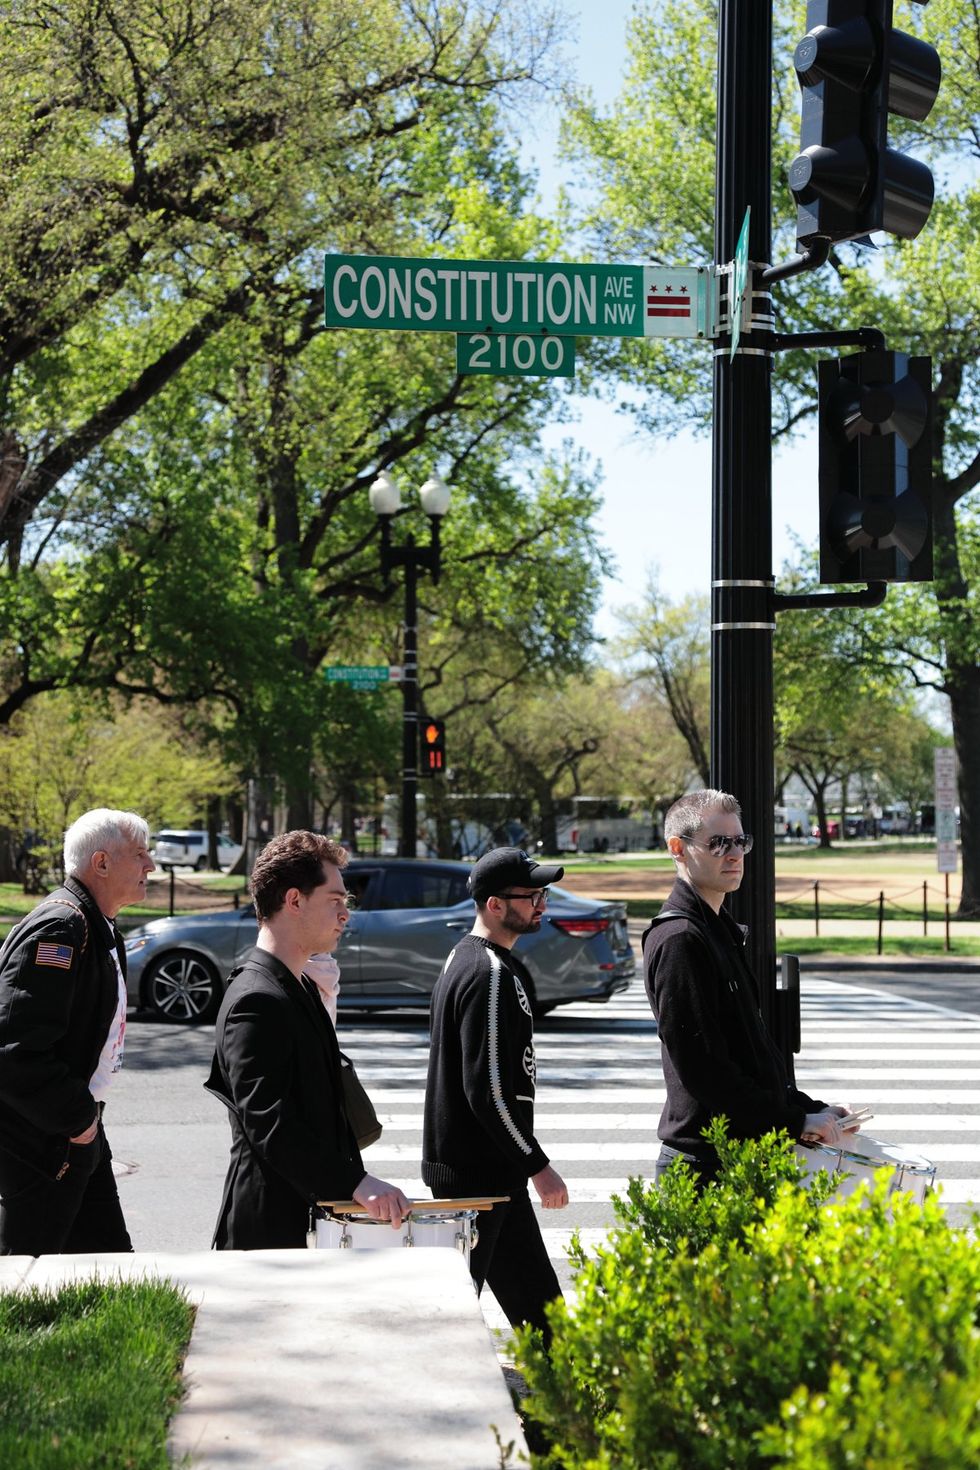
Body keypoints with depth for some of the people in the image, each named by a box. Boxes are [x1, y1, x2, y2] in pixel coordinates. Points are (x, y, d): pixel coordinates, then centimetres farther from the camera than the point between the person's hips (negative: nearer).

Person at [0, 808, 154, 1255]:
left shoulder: (99, 928, 12)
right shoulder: (59, 928, -21)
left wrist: (85, 1112, 15)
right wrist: (75, 1117, -19)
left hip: (78, 1130, 10)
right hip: (41, 1143, -10)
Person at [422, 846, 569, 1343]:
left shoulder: (464, 958, 13)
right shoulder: (492, 973, -20)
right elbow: (488, 1091, -24)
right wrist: (538, 1166, -16)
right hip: (476, 1171, -10)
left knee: (533, 1293, 16)